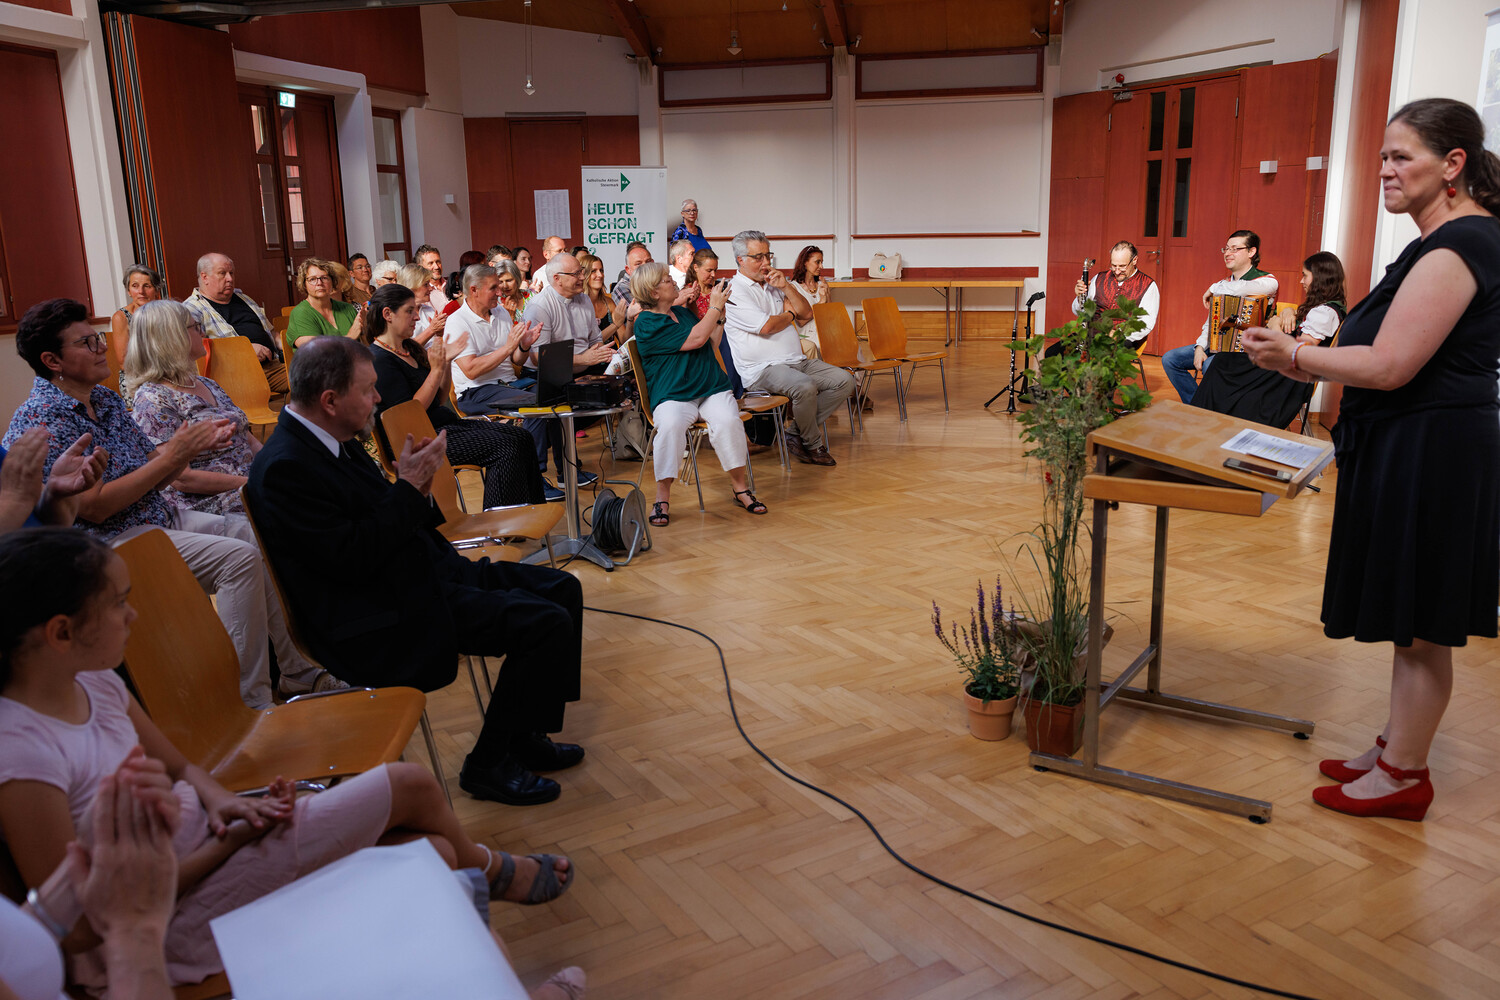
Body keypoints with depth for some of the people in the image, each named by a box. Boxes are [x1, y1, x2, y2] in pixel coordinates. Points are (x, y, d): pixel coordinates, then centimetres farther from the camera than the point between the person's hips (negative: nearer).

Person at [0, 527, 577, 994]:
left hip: (197, 836, 8)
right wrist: (229, 843, -18)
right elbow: (79, 928, -23)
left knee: (435, 855, -2)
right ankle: (489, 868, 27)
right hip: (172, 916, -8)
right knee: (411, 787, -5)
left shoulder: (91, 680, -2)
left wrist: (219, 800, -11)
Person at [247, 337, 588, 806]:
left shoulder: (330, 442, 10)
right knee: (547, 623, -19)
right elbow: (353, 557, -24)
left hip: (419, 575, 11)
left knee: (562, 589, 7)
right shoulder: (284, 467, -20)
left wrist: (415, 484, -4)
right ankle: (490, 764, -2)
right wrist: (409, 485, -18)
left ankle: (524, 736, 17)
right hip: (381, 619, -10)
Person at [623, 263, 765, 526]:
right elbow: (695, 339, -14)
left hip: (712, 388, 5)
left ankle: (740, 489, -12)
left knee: (727, 421, -27)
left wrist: (720, 316, 13)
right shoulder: (646, 323, -6)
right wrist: (715, 307, -4)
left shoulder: (681, 311, 18)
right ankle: (662, 498, -22)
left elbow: (711, 344, 26)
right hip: (673, 395, -5)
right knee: (670, 425, -36)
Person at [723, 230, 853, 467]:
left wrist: (786, 287, 2)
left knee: (844, 380, -5)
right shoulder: (735, 291, -6)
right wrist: (790, 315, 4)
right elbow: (766, 326, -17)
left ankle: (798, 430, -5)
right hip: (762, 368, -9)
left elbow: (806, 314, 17)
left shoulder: (773, 285, 21)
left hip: (797, 361, 9)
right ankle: (813, 445, -10)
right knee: (805, 386, -35)